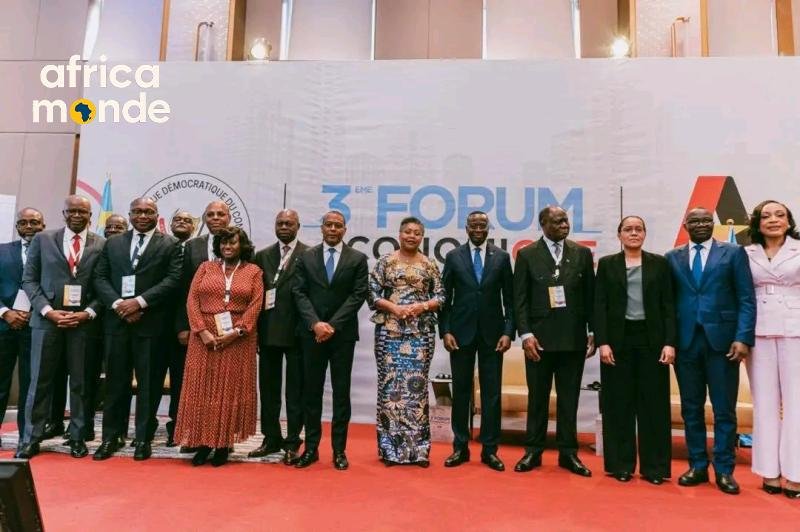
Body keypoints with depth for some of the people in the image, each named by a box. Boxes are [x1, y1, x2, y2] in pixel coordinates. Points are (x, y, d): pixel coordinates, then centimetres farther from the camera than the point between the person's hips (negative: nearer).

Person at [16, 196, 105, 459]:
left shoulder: (102, 245, 4)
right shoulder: (42, 239, 8)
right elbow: (29, 280, 6)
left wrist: (88, 313, -9)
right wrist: (47, 310, -6)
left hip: (84, 321, 0)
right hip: (46, 318, 1)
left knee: (81, 382, 5)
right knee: (40, 380, 5)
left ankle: (78, 437, 15)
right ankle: (31, 438, 15)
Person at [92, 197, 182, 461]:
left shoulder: (170, 244, 4)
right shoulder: (113, 243, 15)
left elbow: (173, 279, -7)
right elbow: (100, 277, 9)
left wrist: (140, 301, -14)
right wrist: (117, 304, -8)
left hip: (151, 322, -3)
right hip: (117, 320, 3)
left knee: (148, 382, 3)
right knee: (115, 380, 8)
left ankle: (144, 438, 12)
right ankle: (112, 436, 19)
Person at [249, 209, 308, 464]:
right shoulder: (262, 256, 11)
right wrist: (256, 329, 1)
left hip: (296, 332, -4)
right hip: (268, 331, 4)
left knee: (295, 389, 4)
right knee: (268, 388, 12)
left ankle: (292, 442, 14)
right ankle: (271, 438, 24)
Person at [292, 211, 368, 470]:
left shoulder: (357, 259, 3)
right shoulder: (306, 257, 8)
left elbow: (358, 295, -4)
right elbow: (299, 293, 1)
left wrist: (333, 325, -12)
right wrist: (315, 323, -13)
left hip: (343, 334, -1)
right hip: (311, 333, 1)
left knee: (341, 392, 4)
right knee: (311, 391, 6)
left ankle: (339, 450, 12)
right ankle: (311, 447, 16)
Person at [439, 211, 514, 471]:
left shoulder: (501, 257, 5)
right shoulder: (453, 256, 4)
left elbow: (509, 298, 4)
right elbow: (445, 297, 4)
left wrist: (508, 331, -5)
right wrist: (445, 330, -4)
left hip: (492, 333, 0)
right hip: (461, 332, 0)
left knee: (491, 392, 4)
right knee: (461, 391, 7)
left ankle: (489, 449, 14)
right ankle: (460, 447, 17)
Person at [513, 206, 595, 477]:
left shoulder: (582, 253, 7)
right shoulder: (527, 255, 1)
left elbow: (591, 295, 8)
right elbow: (520, 299, -2)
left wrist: (593, 332, 3)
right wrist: (525, 334, -10)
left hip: (573, 337, 2)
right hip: (539, 337, -1)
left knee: (569, 397, 8)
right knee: (537, 396, 8)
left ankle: (568, 453, 20)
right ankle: (533, 452, 20)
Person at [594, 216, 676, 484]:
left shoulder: (659, 263, 7)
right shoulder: (606, 264, 6)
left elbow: (668, 305, 3)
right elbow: (600, 306, 1)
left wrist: (670, 342, -6)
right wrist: (602, 342, -8)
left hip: (651, 340, 1)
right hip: (618, 340, 0)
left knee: (653, 403, 3)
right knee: (619, 404, 4)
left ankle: (654, 467, 14)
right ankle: (621, 465, 15)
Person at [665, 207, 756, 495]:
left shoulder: (733, 253, 5)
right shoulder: (672, 258, 10)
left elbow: (746, 299, 0)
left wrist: (743, 337, -10)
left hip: (722, 340, -2)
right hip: (686, 341, 2)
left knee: (724, 410, 4)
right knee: (691, 408, 9)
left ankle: (724, 470, 16)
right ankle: (698, 466, 21)